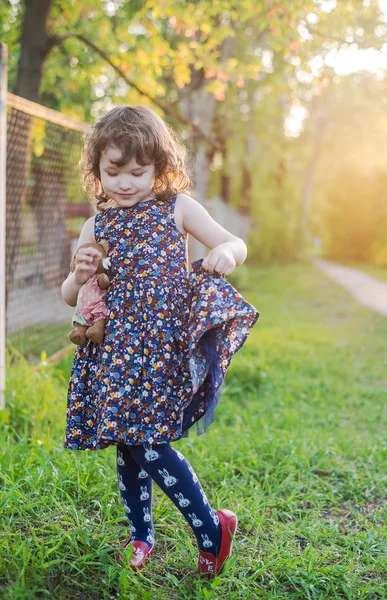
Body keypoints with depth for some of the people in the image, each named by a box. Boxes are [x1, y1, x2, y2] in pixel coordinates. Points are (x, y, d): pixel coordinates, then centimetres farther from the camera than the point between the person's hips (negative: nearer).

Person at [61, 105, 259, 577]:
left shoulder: (177, 208, 3)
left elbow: (235, 244, 4)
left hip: (164, 342, -4)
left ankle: (210, 528, 6)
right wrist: (79, 277, -9)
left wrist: (228, 251, -21)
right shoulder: (95, 227, 10)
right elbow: (69, 297, 15)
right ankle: (141, 537, 30)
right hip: (115, 348, 4)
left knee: (146, 440, -13)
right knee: (127, 441, 10)